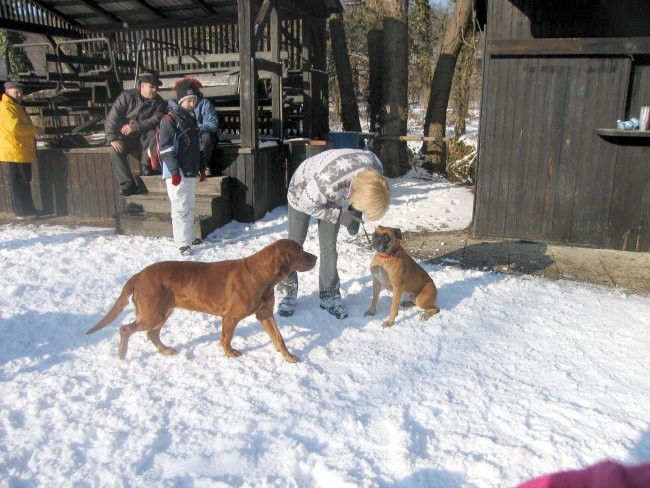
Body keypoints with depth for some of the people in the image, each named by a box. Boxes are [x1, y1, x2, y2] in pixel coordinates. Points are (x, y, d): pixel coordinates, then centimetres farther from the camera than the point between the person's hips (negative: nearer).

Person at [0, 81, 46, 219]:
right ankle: (22, 212, -3)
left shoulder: (16, 106, 21)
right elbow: (15, 127, -22)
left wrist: (34, 130, 11)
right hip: (15, 150, -10)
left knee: (24, 180, 14)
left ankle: (27, 210, 21)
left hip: (23, 151, 10)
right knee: (19, 181, -7)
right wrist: (35, 130, -13)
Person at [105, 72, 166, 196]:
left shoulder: (158, 102, -2)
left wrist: (135, 127, -30)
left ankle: (145, 166, -22)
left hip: (144, 137, 1)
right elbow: (112, 117, -11)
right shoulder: (126, 96, -6)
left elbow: (156, 119, -19)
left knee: (153, 133, -30)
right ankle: (128, 184, -26)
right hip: (125, 138, -1)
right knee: (116, 151, -27)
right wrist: (113, 139, -23)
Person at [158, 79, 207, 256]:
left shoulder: (192, 119, 15)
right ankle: (183, 244, -5)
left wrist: (201, 168, 20)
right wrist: (174, 171, -21)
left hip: (191, 172, 8)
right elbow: (166, 148, -16)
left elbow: (198, 147, 22)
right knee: (180, 208, -8)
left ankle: (188, 237, 29)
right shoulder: (170, 120, -10)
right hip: (177, 173, -8)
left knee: (189, 207, 17)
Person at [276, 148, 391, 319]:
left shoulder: (376, 169, -28)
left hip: (332, 195, 4)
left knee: (329, 247, 2)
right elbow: (307, 205, -25)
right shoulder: (329, 181, -45)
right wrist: (339, 216, -28)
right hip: (303, 192, -4)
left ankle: (329, 295, 16)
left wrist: (355, 213, -16)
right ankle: (287, 293, 21)